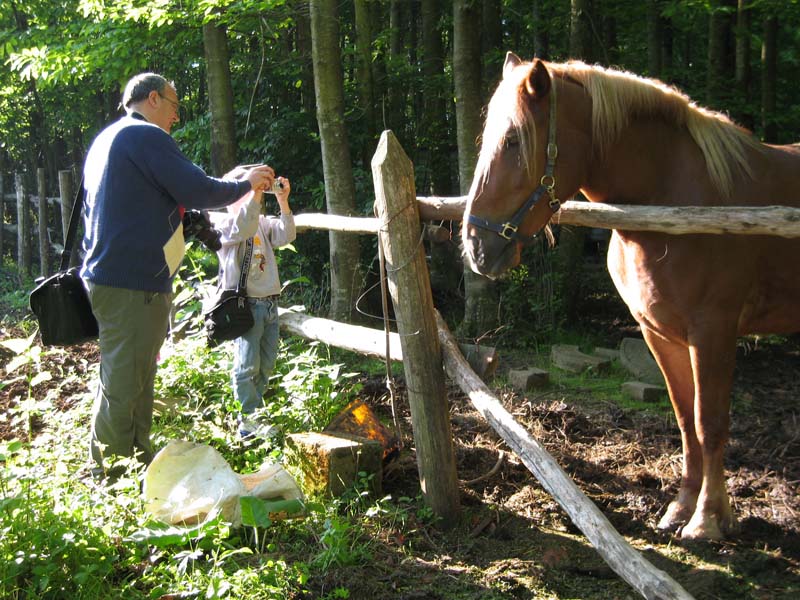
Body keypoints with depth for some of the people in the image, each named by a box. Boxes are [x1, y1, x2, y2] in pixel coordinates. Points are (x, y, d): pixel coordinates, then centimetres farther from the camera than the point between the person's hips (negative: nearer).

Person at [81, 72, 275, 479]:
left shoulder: (106, 140, 20)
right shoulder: (146, 136, -11)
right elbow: (198, 192, -15)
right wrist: (245, 184, 0)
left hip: (109, 275, 11)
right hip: (134, 282, -11)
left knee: (125, 377, 17)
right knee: (125, 382, -7)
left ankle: (136, 457, 27)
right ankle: (110, 468, -3)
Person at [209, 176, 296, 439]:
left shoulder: (263, 222, 16)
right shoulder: (222, 222, -2)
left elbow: (286, 236, 1)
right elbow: (242, 228, -23)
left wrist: (283, 201, -8)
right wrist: (255, 192, -25)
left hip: (269, 303, 7)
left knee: (266, 365, 12)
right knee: (247, 365, -7)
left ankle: (255, 408, 24)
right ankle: (249, 421, -2)